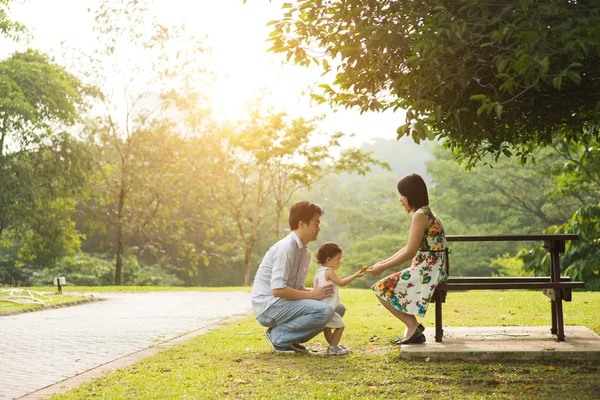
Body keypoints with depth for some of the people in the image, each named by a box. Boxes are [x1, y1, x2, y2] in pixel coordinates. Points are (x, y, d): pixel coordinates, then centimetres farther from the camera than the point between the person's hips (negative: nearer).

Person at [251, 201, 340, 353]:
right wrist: (312, 294, -18)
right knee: (324, 311, -25)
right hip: (268, 305, -9)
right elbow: (277, 289, -25)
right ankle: (279, 336, -9)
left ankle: (290, 338, 4)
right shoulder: (286, 248, -17)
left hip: (285, 302, 9)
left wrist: (318, 292, -6)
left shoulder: (305, 252, 11)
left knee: (338, 308, 8)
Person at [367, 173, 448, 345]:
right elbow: (409, 248, 17)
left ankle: (413, 325, -3)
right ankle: (414, 331, 16)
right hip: (430, 269, 10)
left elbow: (410, 253, -19)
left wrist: (382, 268, -11)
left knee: (382, 288, -6)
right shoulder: (426, 213, 15)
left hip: (427, 271, -10)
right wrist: (383, 262, 13)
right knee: (390, 286, 21)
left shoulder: (420, 215, -16)